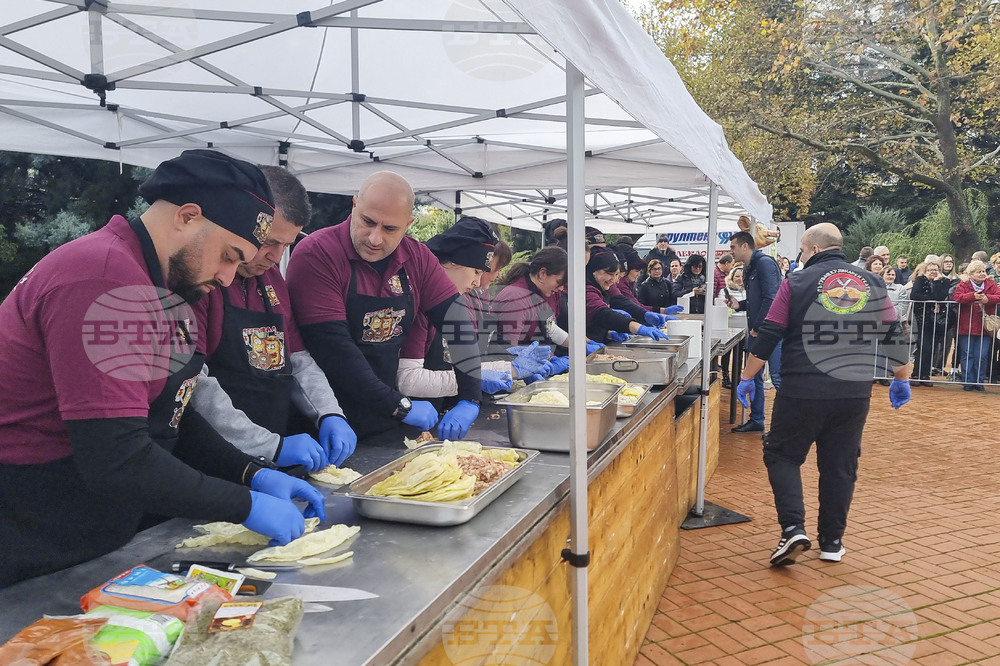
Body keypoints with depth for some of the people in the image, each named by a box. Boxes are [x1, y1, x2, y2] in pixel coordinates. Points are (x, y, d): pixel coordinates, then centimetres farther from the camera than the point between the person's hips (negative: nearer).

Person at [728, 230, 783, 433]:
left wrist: (758, 327, -17)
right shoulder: (748, 268, 16)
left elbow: (770, 298, -21)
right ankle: (756, 420, 23)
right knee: (753, 375, 13)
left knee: (778, 377, -8)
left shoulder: (764, 263, -13)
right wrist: (739, 304, 5)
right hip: (755, 330, 10)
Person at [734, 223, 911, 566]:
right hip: (854, 393, 4)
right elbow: (893, 335, 10)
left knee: (782, 456, 11)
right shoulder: (872, 283, 7)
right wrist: (901, 379, 22)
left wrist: (746, 377, 3)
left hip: (802, 390, -3)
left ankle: (793, 528, -4)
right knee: (840, 466, 15)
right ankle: (832, 543, 21)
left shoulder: (798, 282, -3)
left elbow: (768, 335, -5)